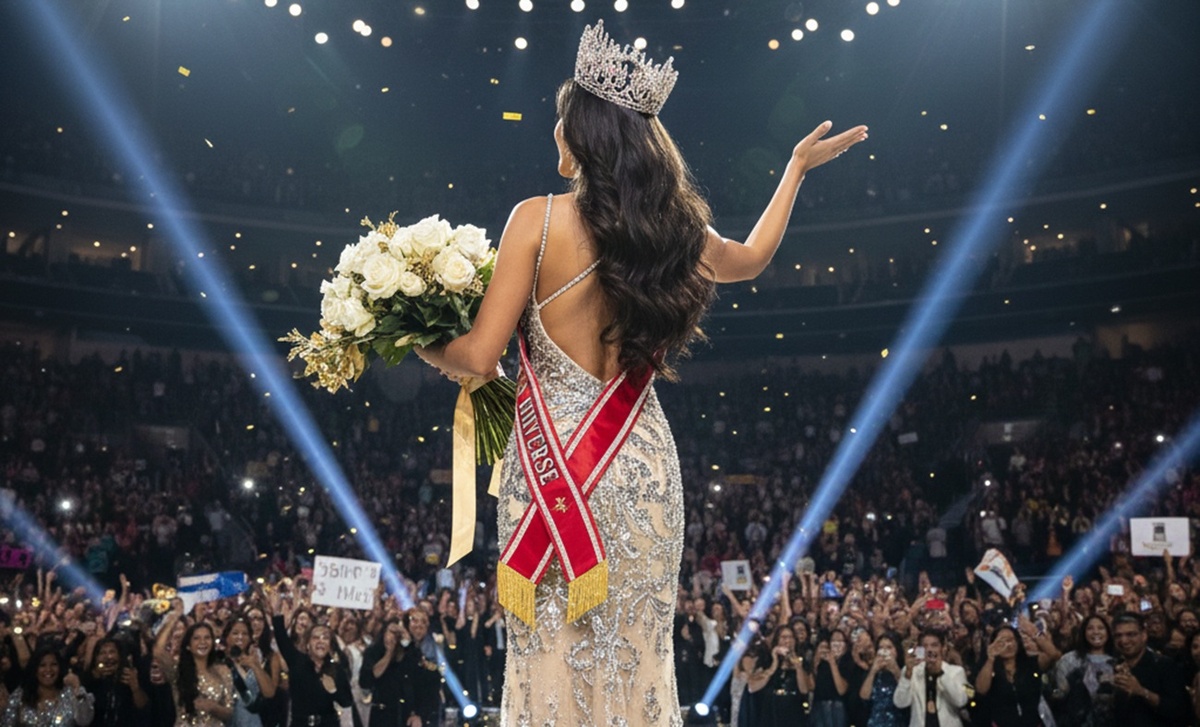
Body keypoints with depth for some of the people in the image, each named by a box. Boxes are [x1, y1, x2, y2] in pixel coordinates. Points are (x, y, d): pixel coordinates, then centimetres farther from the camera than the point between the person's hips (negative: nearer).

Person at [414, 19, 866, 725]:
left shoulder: (539, 219, -10)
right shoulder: (674, 225, 3)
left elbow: (479, 358, -10)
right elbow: (751, 257, 27)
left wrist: (422, 343, 11)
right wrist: (798, 166, 39)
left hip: (554, 457, -4)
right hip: (644, 460, 4)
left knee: (554, 650, 6)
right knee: (637, 652, 14)